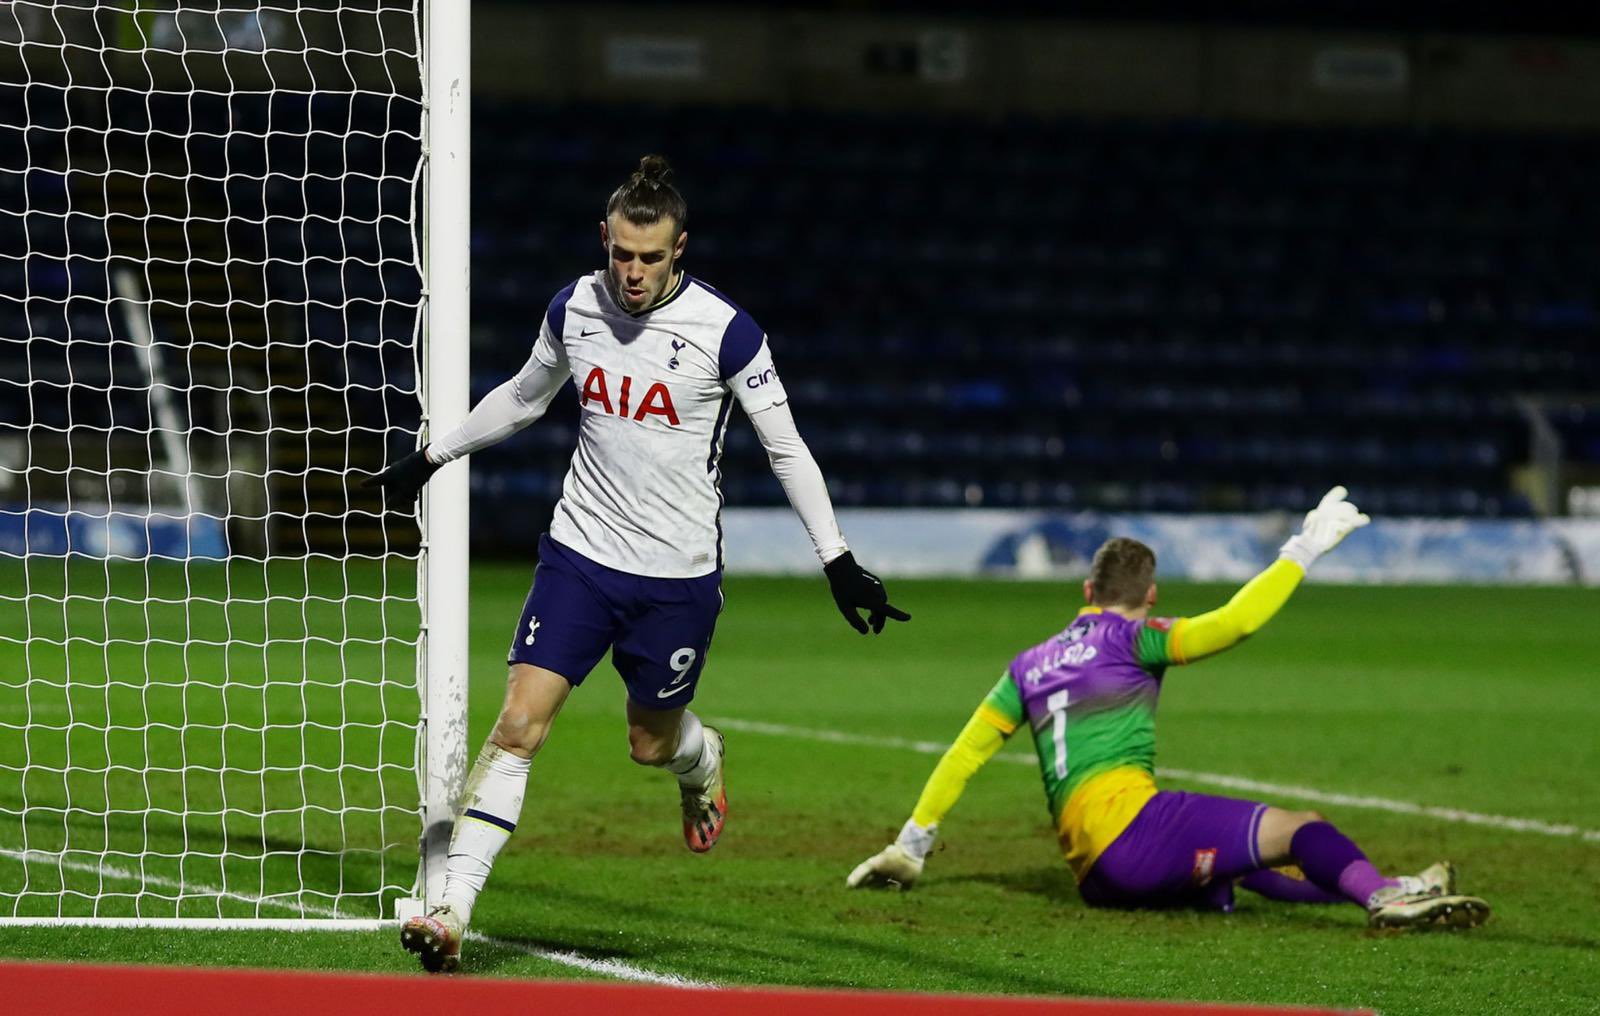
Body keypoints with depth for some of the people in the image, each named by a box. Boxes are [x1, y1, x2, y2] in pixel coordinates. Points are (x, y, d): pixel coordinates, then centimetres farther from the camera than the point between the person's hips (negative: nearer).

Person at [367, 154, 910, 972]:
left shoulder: (724, 331, -13)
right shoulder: (575, 308, -2)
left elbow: (786, 450, -5)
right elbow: (523, 398, 18)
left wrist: (838, 562, -7)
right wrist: (431, 458, 23)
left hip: (679, 575, -2)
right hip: (580, 554, 2)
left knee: (651, 743, 12)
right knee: (519, 722, -12)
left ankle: (703, 759, 52)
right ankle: (453, 910, -15)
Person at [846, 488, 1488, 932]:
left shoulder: (1030, 664, 23)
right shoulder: (1128, 638, 5)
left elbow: (965, 754, 23)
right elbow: (1234, 622, -4)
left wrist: (912, 844, 30)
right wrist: (1303, 551, 5)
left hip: (1091, 874, 7)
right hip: (1128, 819, -7)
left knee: (1247, 871, 18)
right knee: (1302, 831, -14)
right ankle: (1385, 896, -39)